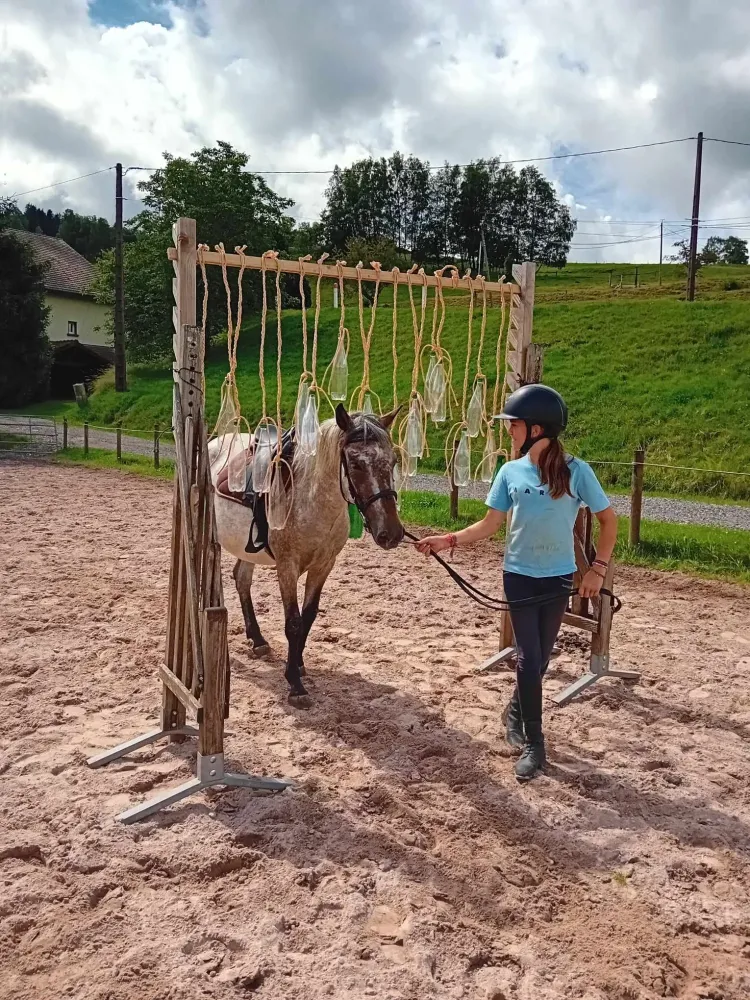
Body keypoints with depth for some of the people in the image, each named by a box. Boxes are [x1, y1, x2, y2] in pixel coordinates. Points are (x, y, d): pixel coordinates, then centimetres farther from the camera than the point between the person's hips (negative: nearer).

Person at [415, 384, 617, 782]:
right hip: (519, 576, 1)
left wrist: (598, 568, -10)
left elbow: (608, 520, -3)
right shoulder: (510, 472, -3)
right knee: (529, 659, 0)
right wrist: (449, 540, -11)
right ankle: (533, 744, 14)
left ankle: (516, 711, 41)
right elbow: (489, 525, 1)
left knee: (540, 658, 12)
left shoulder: (575, 471, -10)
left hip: (559, 577, 0)